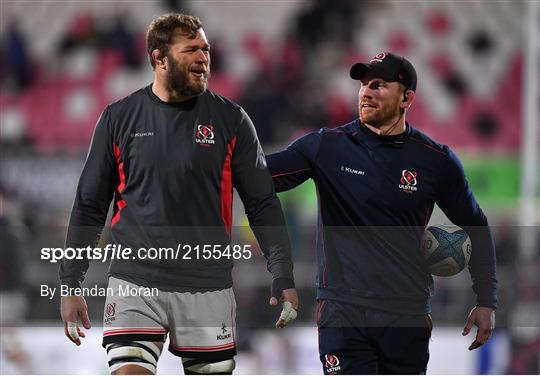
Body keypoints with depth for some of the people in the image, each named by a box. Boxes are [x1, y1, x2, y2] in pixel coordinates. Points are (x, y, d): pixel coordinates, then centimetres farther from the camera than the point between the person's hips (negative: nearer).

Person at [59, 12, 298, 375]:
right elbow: (89, 206, 9)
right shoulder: (119, 118, 3)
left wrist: (283, 277, -4)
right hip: (134, 284, 0)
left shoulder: (231, 120, 2)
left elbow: (263, 205, 5)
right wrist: (71, 283, 6)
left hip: (208, 287, 1)